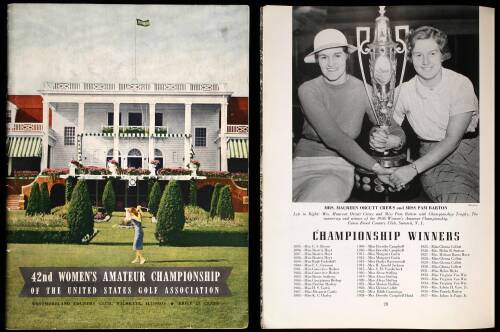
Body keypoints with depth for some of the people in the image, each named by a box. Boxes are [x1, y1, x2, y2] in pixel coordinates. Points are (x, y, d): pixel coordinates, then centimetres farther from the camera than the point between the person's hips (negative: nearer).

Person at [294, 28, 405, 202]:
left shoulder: (363, 90, 2)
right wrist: (374, 166, -22)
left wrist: (394, 139, -24)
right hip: (302, 165, 0)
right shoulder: (308, 90, -4)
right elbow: (332, 136, -16)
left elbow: (397, 131, 3)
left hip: (339, 168, 1)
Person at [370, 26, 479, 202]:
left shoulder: (461, 84, -9)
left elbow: (452, 139, -15)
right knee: (458, 199, -30)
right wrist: (378, 140, -21)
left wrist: (414, 168, -22)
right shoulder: (404, 92, -1)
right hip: (434, 158, 1)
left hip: (471, 148, 0)